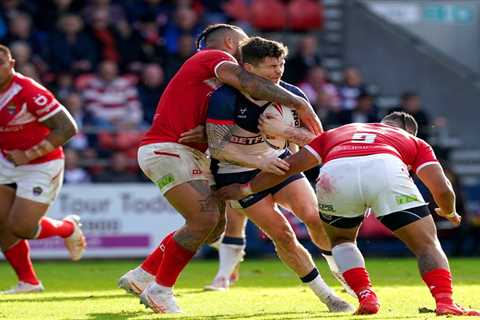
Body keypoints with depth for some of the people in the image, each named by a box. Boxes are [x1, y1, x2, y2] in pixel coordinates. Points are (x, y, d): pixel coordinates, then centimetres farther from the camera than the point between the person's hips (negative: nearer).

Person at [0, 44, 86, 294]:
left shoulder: (29, 92, -26)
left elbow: (67, 128, -25)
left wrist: (29, 155, -25)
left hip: (41, 166, -7)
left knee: (21, 228, -10)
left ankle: (68, 228, 21)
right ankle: (28, 281, 16)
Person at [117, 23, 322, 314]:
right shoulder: (216, 57, -3)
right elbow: (250, 84, -21)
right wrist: (300, 104, -17)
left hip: (191, 155, 10)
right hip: (166, 149, -10)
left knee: (216, 226, 9)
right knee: (205, 218, -19)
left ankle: (142, 277, 17)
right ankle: (160, 291, -7)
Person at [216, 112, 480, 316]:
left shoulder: (337, 133, 42)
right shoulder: (415, 143, 36)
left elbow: (290, 165, 37)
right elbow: (442, 190, 23)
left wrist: (246, 189, 49)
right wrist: (449, 213, 45)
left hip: (335, 173, 2)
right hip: (385, 169, -2)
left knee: (341, 239, 31)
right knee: (427, 244, 14)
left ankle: (366, 297, 13)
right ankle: (445, 302, -6)